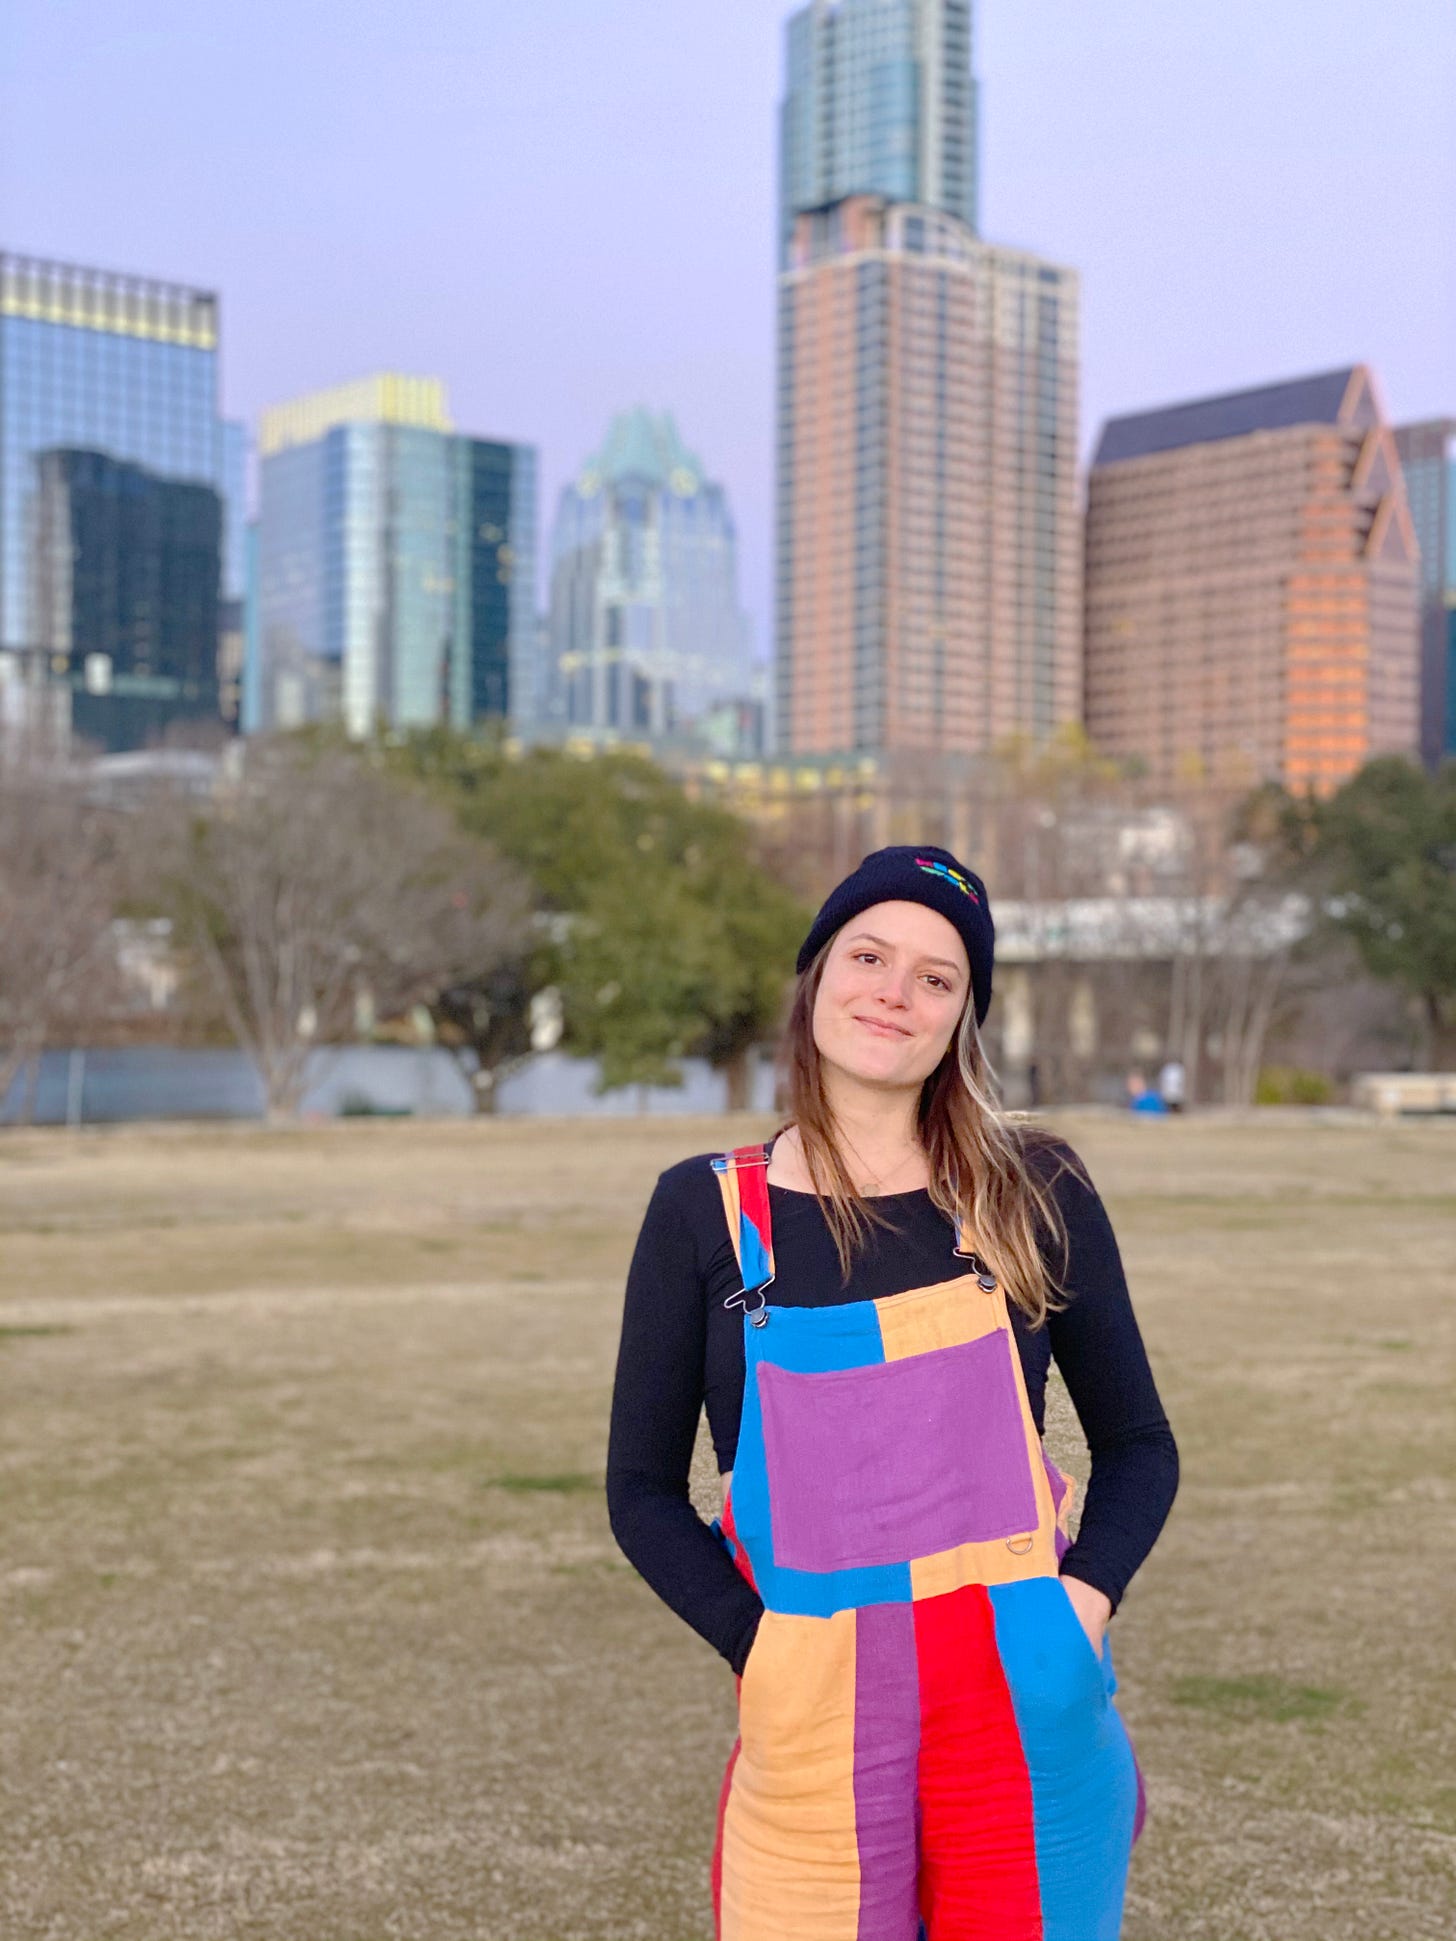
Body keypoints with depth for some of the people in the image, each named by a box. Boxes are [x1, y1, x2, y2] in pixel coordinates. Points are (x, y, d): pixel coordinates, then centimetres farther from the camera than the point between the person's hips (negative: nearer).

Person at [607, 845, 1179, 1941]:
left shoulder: (1035, 1192, 3)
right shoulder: (705, 1213, 2)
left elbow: (1139, 1445, 10)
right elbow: (644, 1489, 5)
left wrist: (1086, 1595, -8)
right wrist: (763, 1657, -8)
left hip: (1027, 1700, 1)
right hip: (815, 1718, 0)